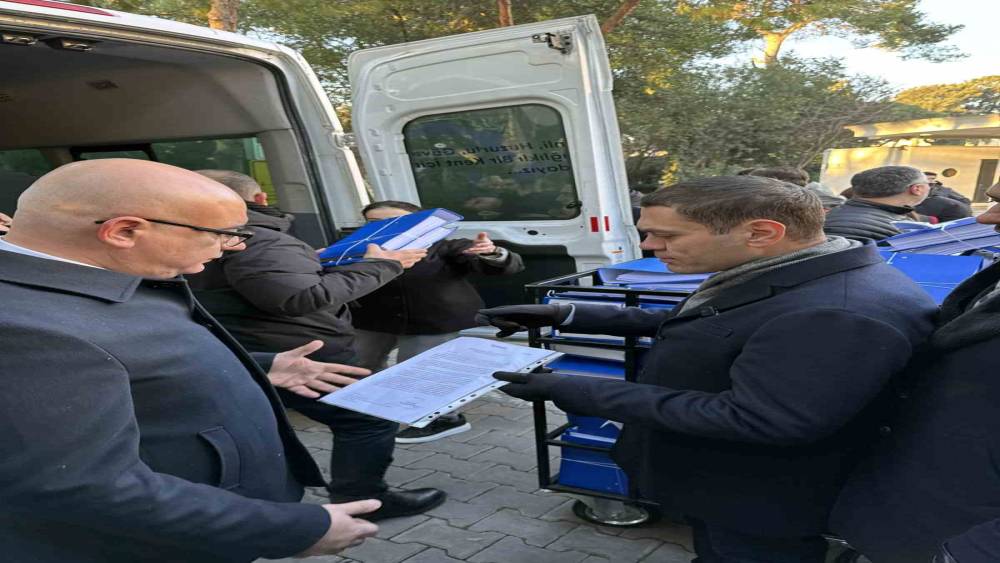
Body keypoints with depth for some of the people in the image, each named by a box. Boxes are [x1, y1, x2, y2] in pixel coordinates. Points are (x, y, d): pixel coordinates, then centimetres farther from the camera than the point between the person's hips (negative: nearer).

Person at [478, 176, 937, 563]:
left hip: (759, 499, -8)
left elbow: (757, 419, -36)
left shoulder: (844, 314, -33)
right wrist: (569, 315, 0)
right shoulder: (778, 276, 0)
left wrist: (572, 391, -31)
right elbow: (691, 327, 10)